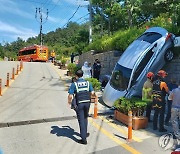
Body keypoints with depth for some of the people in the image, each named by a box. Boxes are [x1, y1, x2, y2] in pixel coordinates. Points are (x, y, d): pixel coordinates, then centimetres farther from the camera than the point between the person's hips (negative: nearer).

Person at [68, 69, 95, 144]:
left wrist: (69, 101, 8)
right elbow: (92, 93, 3)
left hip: (79, 104, -4)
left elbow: (70, 96, -13)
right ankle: (84, 133, 37)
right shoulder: (88, 83, 3)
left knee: (81, 120, 3)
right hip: (87, 102, 4)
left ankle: (83, 139, 7)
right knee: (85, 118, 23)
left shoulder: (74, 84, -8)